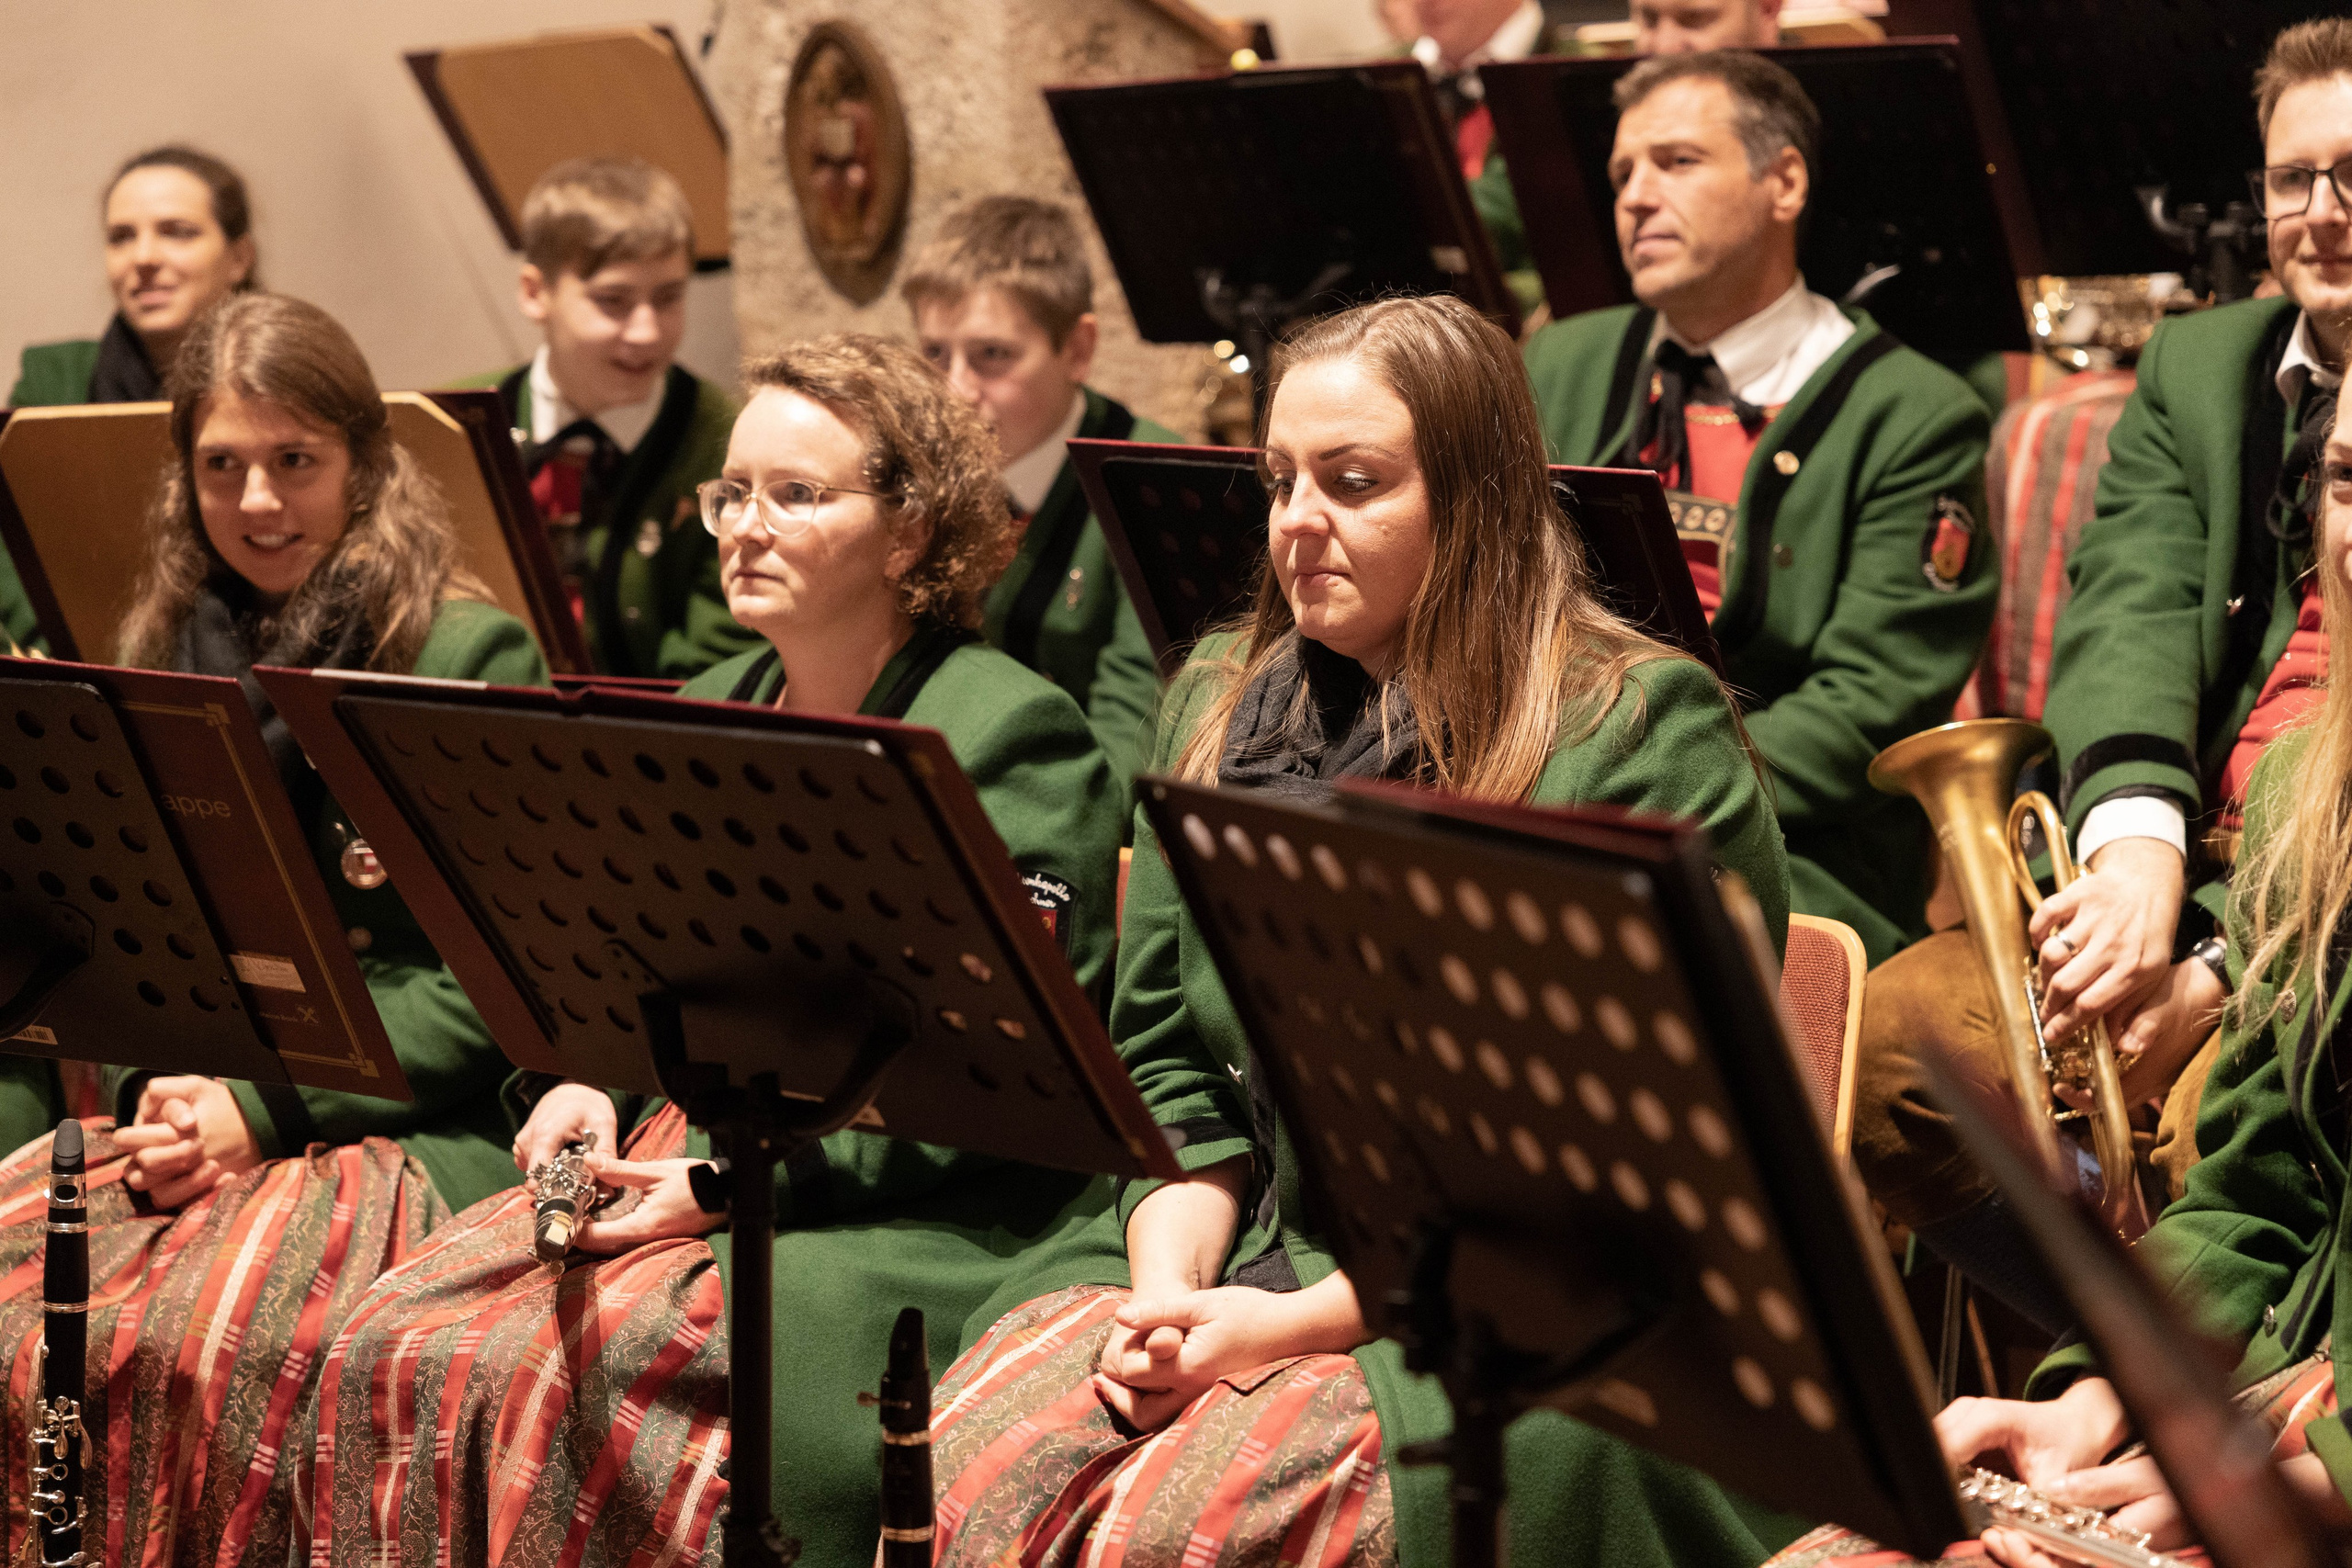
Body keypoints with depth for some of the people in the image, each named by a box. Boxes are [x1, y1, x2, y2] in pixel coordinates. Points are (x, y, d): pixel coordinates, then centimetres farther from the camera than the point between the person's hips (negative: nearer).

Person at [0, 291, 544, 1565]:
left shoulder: (469, 657, -2)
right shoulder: (169, 655, 15)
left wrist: (267, 1107, -16)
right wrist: (151, 1088, -5)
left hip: (400, 1121, -5)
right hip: (184, 1109, 5)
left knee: (202, 1341, -32)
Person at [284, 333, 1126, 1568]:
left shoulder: (1012, 736, -6)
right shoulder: (705, 714, 18)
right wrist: (588, 1088, -1)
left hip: (913, 1208, -7)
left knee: (550, 1375, -30)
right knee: (385, 1353, -15)